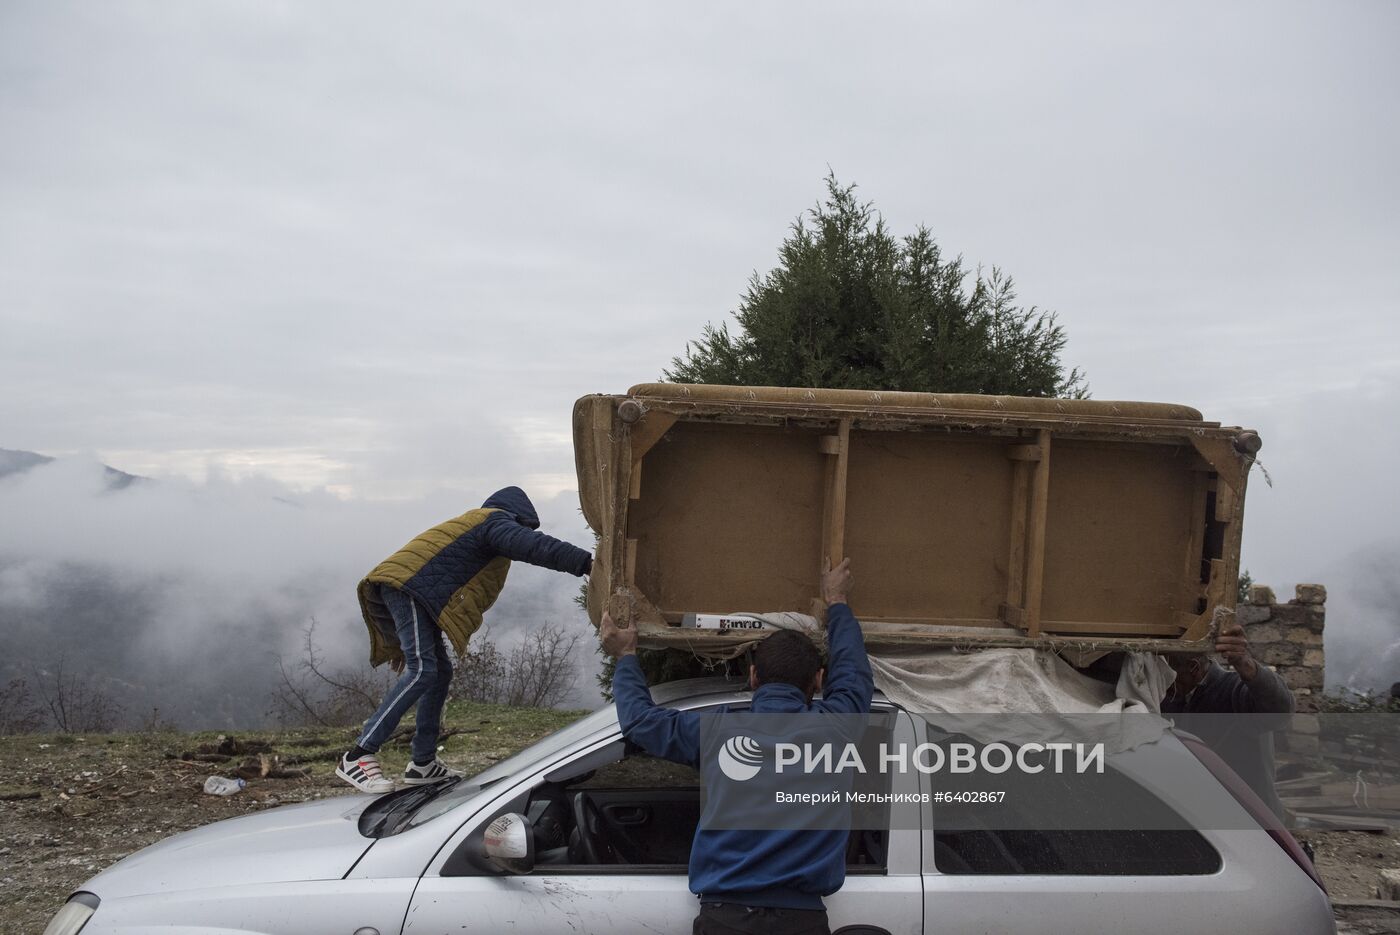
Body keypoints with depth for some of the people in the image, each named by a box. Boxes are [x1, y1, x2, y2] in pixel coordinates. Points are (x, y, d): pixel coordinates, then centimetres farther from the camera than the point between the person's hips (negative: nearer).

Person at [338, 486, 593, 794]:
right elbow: (532, 546, -17)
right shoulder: (496, 521, 5)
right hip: (408, 587, -11)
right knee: (422, 671, -19)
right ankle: (358, 757, -22)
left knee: (440, 671, 12)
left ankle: (423, 763, 13)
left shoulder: (474, 523, 34)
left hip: (399, 587, 11)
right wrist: (585, 562, -24)